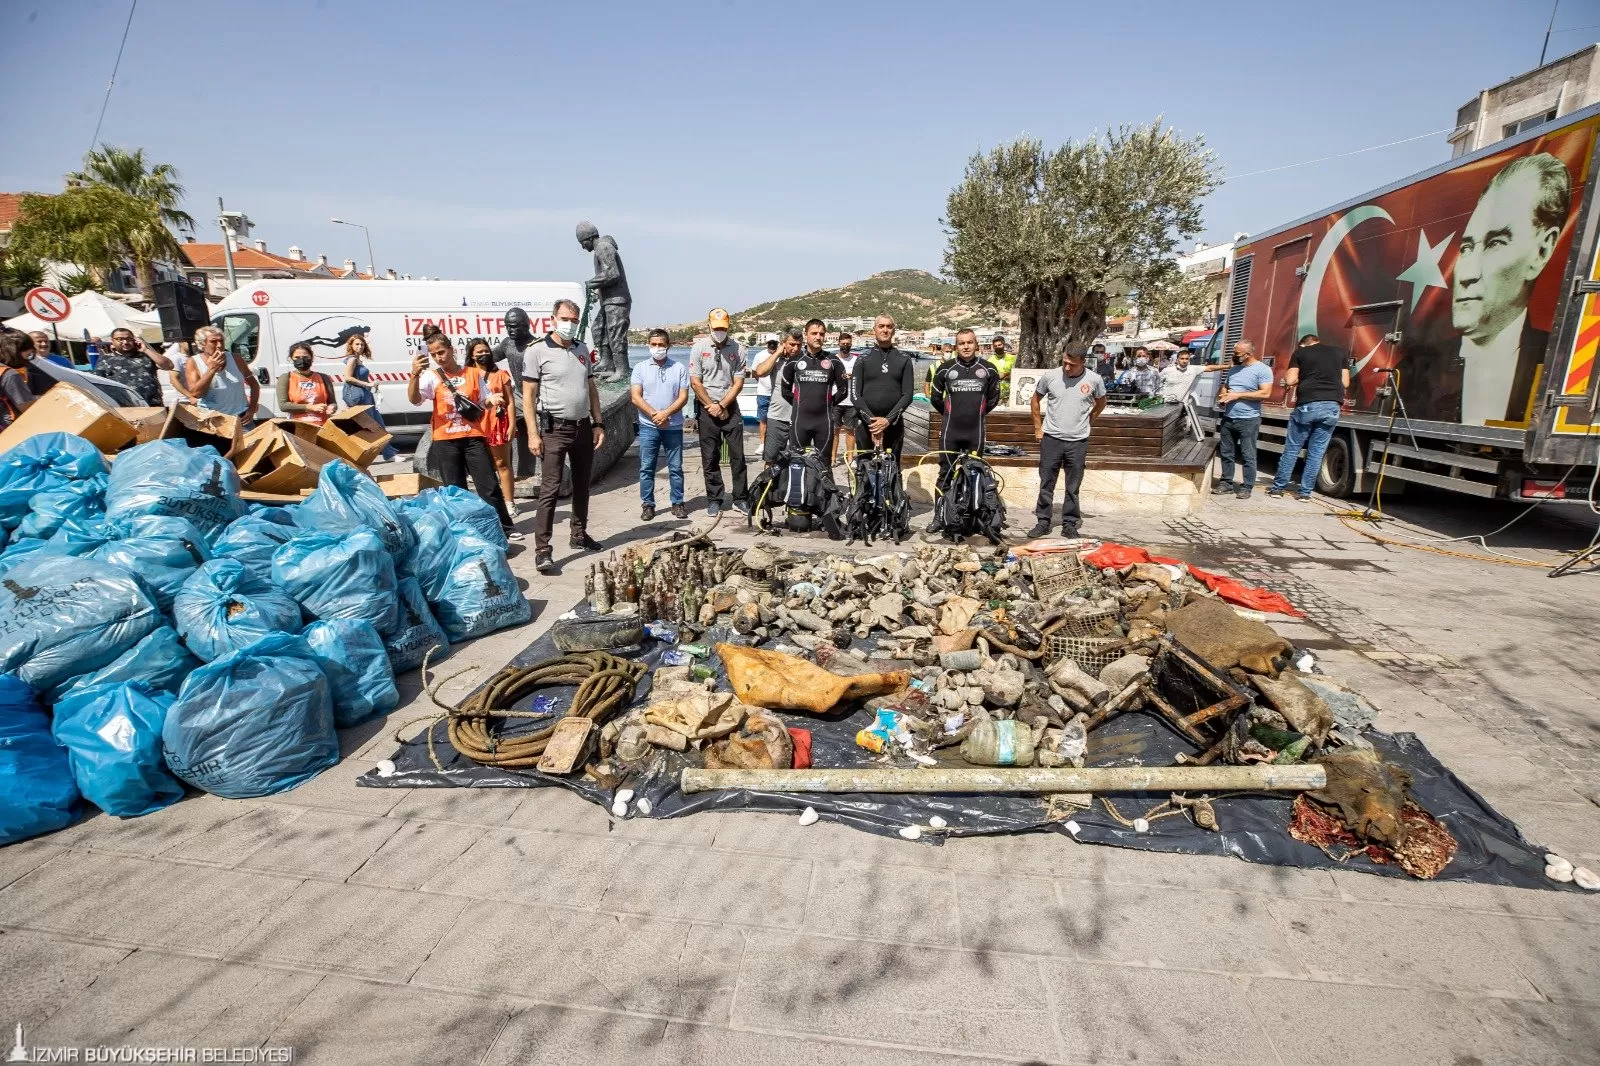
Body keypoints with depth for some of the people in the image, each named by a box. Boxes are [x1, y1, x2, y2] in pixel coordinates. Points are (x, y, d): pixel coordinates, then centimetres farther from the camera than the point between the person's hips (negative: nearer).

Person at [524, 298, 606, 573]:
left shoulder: (582, 349, 12)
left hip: (583, 427, 6)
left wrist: (598, 423, 9)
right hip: (555, 429, -6)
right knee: (550, 489, -7)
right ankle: (542, 550, -4)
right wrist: (533, 434, -14)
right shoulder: (538, 351, -5)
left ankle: (579, 535, 30)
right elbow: (528, 394, -7)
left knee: (582, 484, 15)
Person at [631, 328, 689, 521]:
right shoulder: (640, 368, 5)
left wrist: (666, 413, -15)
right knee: (646, 468, 3)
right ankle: (647, 505, 11)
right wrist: (654, 415, -14)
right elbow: (635, 397, -2)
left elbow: (683, 397, -2)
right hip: (648, 427, 0)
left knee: (676, 468, 6)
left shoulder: (679, 368, 4)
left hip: (674, 427, 0)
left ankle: (678, 503, 15)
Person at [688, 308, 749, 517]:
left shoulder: (736, 348, 2)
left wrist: (721, 405, -9)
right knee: (710, 458, 3)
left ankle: (741, 499, 9)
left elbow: (739, 382, -1)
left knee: (737, 456, 1)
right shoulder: (699, 348, 0)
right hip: (706, 408, 0)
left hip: (730, 407, 1)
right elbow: (695, 382, -2)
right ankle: (714, 500, 12)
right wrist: (711, 406, -7)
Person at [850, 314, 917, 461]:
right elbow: (855, 394, -2)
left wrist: (888, 420, -13)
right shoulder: (863, 358, 5)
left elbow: (908, 394, 0)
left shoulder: (904, 359, 7)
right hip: (866, 424, 0)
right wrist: (871, 420, -15)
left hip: (893, 424, 1)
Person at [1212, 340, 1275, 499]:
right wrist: (1221, 397, 1)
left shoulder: (1262, 370, -7)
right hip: (1228, 418, 7)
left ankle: (1246, 486, 5)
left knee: (1247, 456, -1)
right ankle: (1226, 483, 19)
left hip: (1248, 420, -7)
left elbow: (1265, 393, -15)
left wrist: (1238, 395, -17)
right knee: (1226, 453, 10)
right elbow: (1224, 387, 25)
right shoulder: (1233, 370, 13)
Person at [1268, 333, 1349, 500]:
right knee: (1316, 452, 6)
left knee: (1291, 449, 6)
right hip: (1333, 406, 2)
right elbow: (1345, 383, 13)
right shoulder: (1340, 352, 16)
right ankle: (1305, 492, 9)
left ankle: (1278, 487, 10)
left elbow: (1290, 380, 0)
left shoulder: (1300, 352, 8)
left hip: (1307, 405, -2)